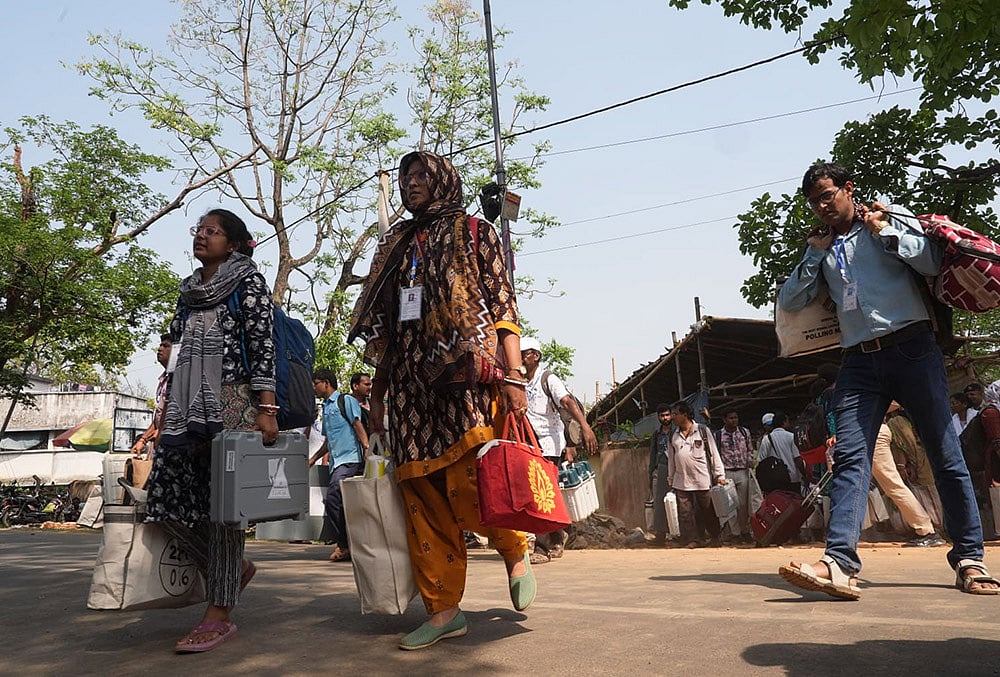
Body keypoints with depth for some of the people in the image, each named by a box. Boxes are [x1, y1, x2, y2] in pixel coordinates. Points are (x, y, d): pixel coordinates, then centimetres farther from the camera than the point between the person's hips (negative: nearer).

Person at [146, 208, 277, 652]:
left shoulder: (248, 281, 2)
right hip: (187, 406, 7)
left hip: (233, 402, -7)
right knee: (167, 496, 0)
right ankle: (233, 567, 21)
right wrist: (167, 413, 18)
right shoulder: (189, 291, 21)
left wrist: (267, 410, -17)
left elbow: (262, 346, -8)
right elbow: (176, 352, 22)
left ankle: (220, 614, 2)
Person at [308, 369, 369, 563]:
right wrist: (314, 458, 34)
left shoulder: (346, 401, 1)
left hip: (350, 459, -9)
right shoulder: (326, 407, 25)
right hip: (335, 462, 9)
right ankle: (346, 546, 9)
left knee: (333, 499, -20)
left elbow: (358, 426, -8)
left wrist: (367, 449, -19)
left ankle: (343, 545, -13)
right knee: (338, 504, 5)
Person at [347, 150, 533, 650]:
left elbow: (502, 304, -1)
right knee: (421, 495, 1)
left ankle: (516, 552, 16)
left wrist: (512, 375, -13)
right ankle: (443, 610, 11)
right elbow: (385, 327, 20)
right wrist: (377, 393, 15)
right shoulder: (396, 246, 22)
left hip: (465, 374, -5)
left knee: (468, 488, -15)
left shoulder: (473, 233, 9)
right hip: (411, 384, 5)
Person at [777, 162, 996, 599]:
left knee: (946, 454, 2)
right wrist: (815, 254, 6)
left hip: (912, 348, -2)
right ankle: (839, 563, -21)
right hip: (860, 361, 3)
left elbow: (933, 262, 0)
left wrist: (885, 232, -5)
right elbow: (789, 303, 12)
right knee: (849, 459, -12)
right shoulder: (821, 247, 20)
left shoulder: (891, 219, 11)